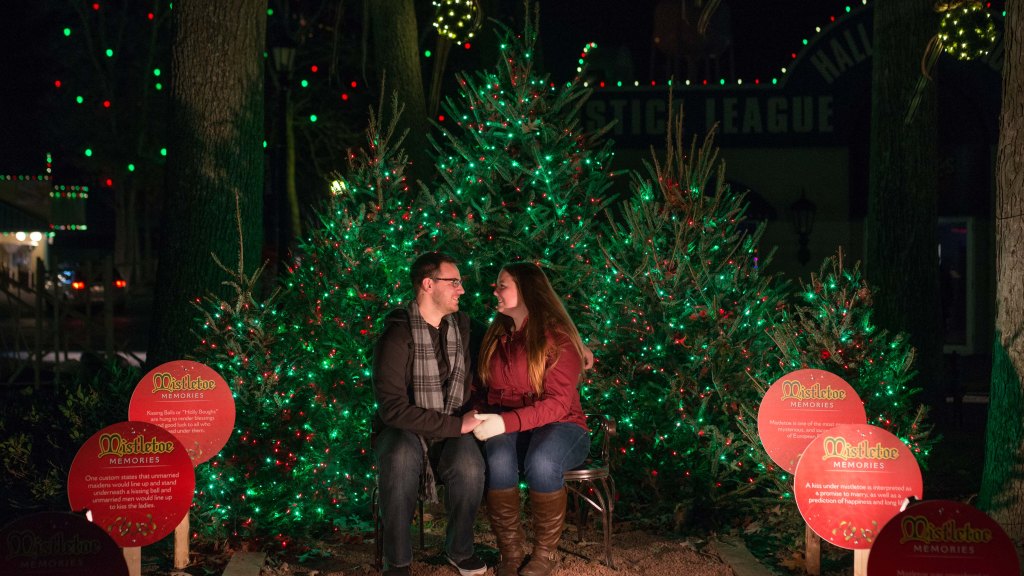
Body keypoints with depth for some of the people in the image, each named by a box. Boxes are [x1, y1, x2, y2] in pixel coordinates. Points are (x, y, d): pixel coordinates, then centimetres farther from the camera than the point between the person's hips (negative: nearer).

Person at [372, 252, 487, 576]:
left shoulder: (461, 326, 4)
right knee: (401, 458, -39)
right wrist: (456, 425, -23)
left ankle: (460, 550, -4)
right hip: (404, 429, -3)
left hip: (452, 431, 4)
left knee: (469, 464, -31)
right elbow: (393, 407, -22)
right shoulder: (397, 335, -15)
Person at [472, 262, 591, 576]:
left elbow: (557, 404, -17)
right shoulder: (495, 336, 11)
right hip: (508, 429, 4)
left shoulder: (557, 337, -9)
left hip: (558, 427, -3)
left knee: (541, 462, -38)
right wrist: (489, 419, -1)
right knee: (498, 461, -33)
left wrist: (506, 422, -28)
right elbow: (489, 389, 21)